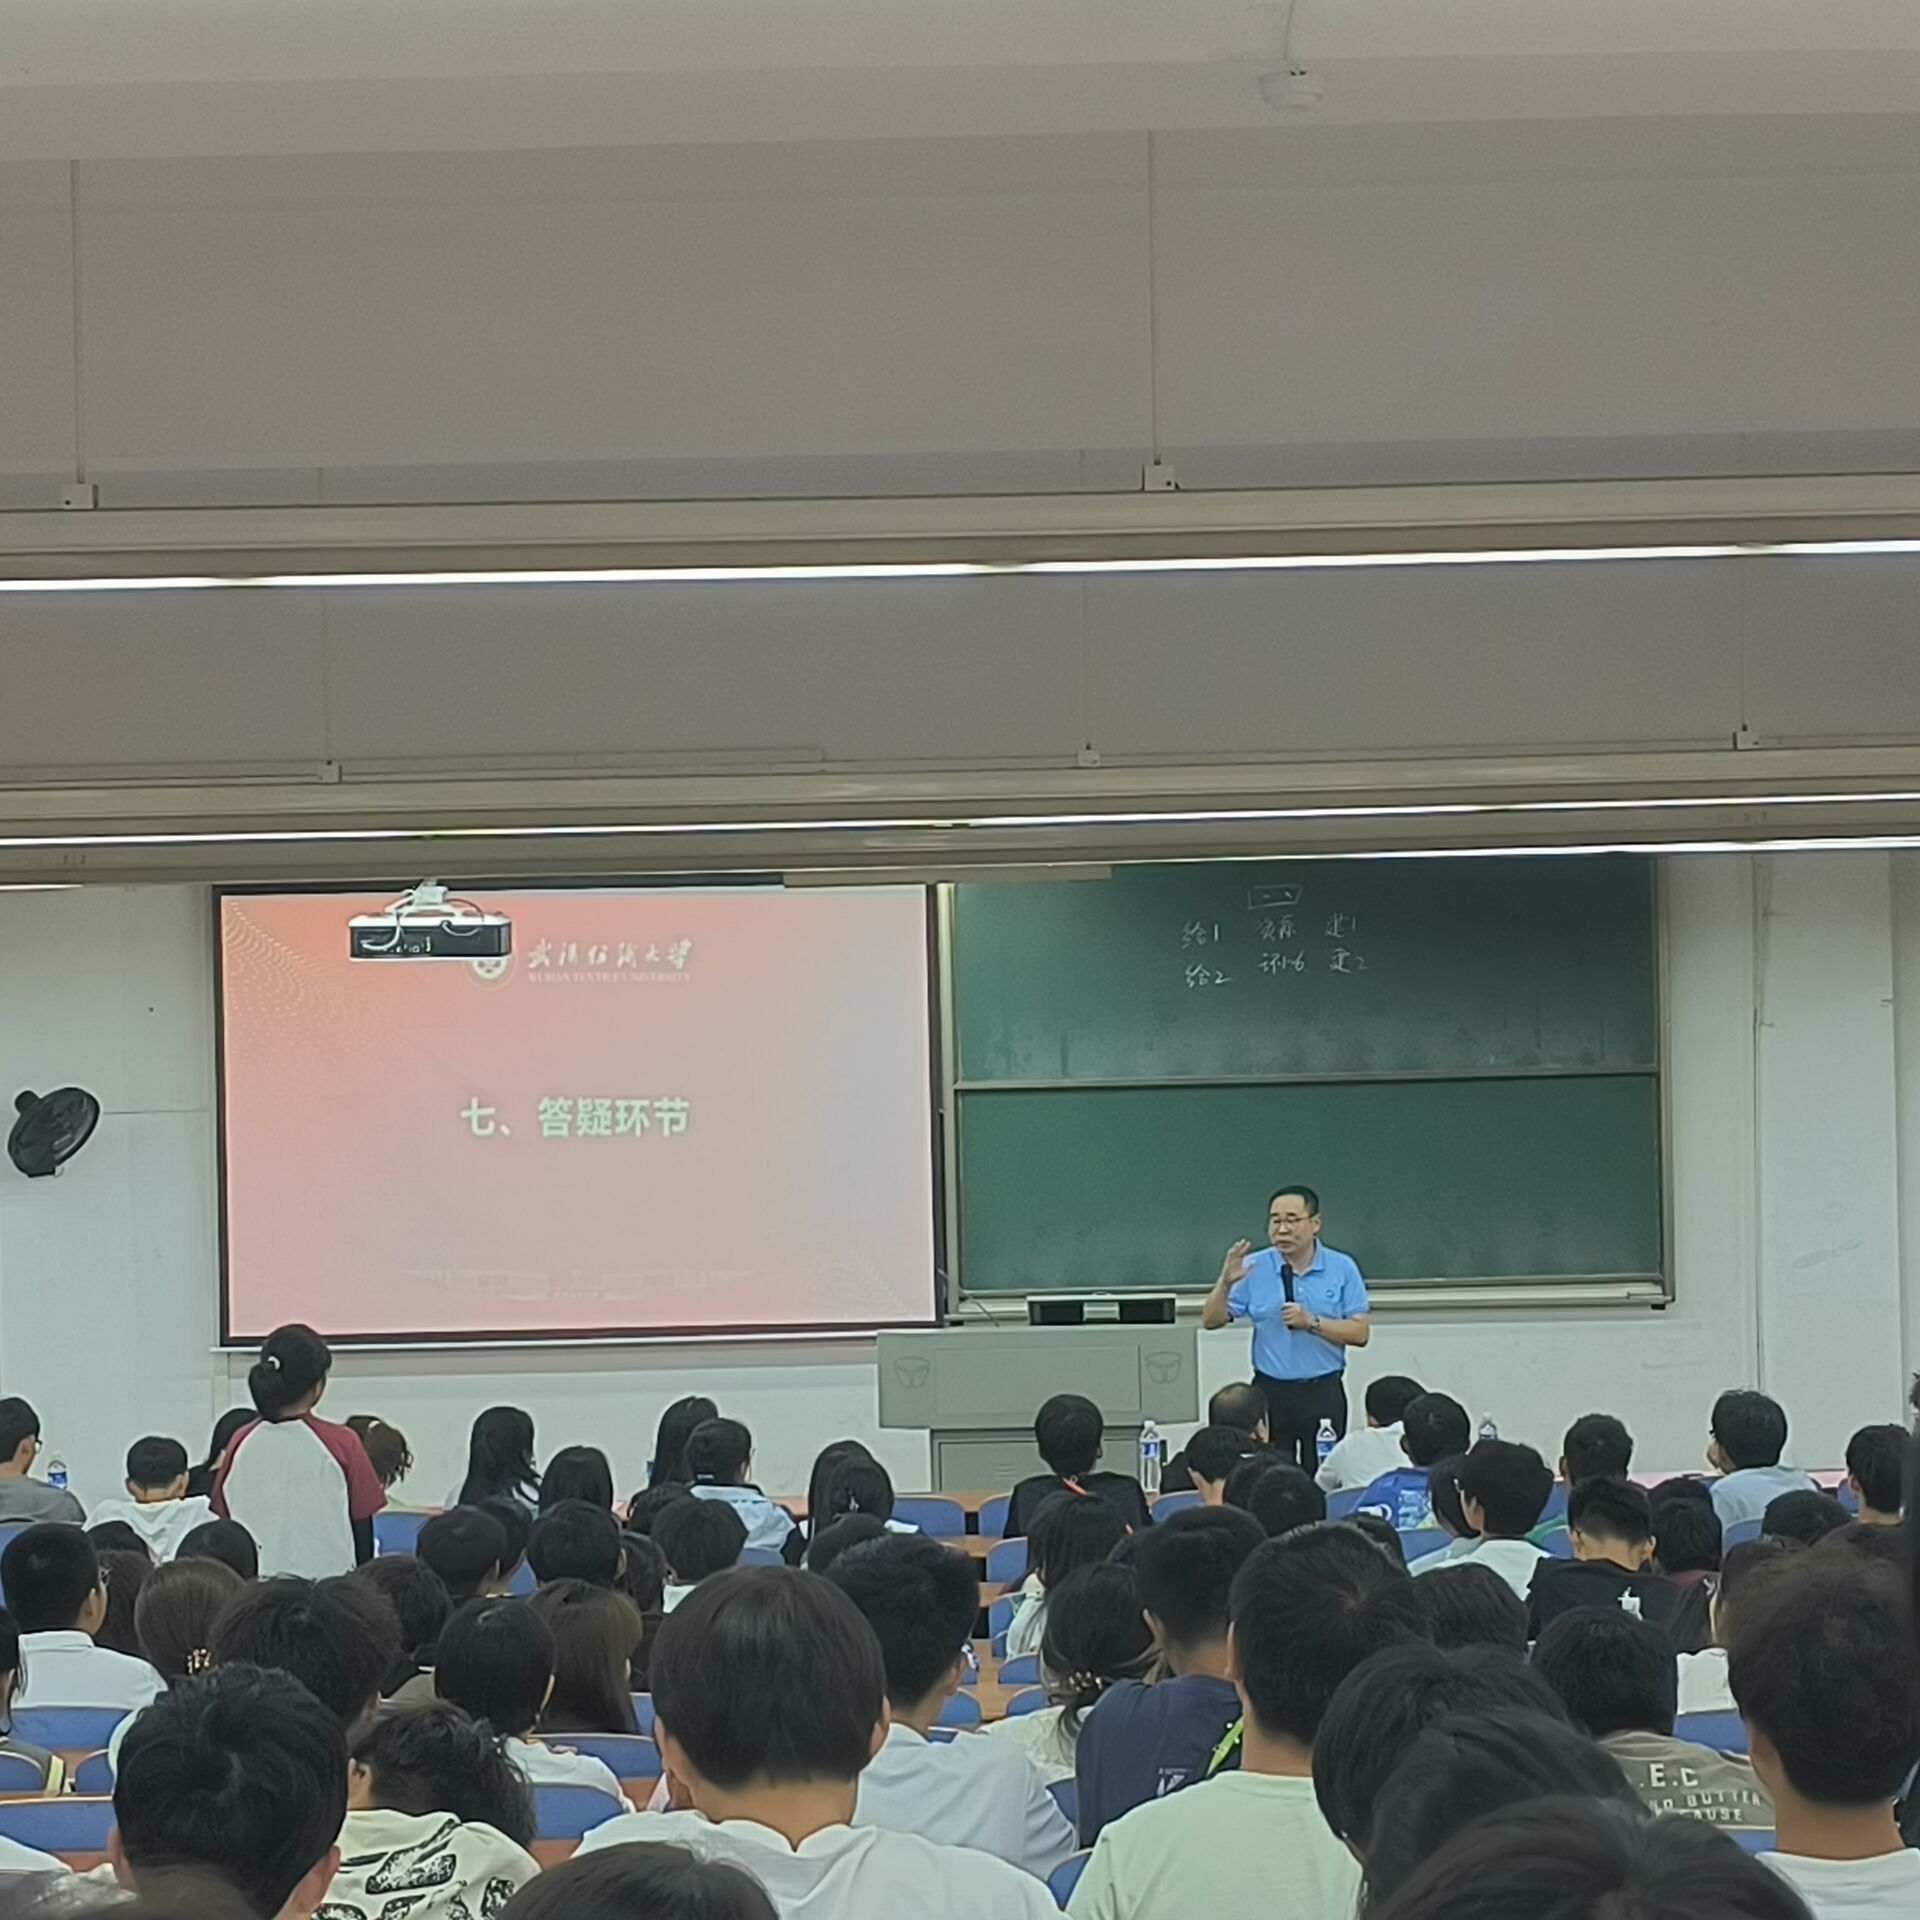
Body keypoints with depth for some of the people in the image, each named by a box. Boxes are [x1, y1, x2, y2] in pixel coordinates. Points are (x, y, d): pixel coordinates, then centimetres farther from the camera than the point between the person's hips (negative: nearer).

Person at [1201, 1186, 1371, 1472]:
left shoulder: (1342, 1269, 0)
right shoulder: (1253, 1268, 2)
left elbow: (1360, 1333, -4)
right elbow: (1211, 1320, 1)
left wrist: (1312, 1322, -15)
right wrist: (1225, 1283, -17)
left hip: (1324, 1392, -1)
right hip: (1270, 1392, 1)